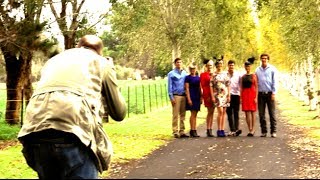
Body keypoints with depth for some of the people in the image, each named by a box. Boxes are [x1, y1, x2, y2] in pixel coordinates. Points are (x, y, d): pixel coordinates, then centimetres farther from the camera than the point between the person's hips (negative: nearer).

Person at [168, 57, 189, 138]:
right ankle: (175, 132, -2)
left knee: (183, 115, 5)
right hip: (176, 96, -4)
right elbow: (170, 86, 1)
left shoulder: (185, 73, 14)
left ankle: (182, 131, 10)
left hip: (183, 96, 4)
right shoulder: (171, 74, 4)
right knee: (175, 115, -6)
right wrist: (171, 97, -7)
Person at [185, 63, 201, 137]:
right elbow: (187, 88, -8)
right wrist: (189, 99, -15)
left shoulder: (198, 77, 13)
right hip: (191, 96, -6)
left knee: (195, 114, 8)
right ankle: (192, 131, -5)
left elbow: (199, 88, 16)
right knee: (193, 113, -8)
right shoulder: (188, 77, -3)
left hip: (197, 97, 6)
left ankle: (194, 130, 11)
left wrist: (201, 97, 11)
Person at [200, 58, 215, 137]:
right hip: (207, 95, -5)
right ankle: (208, 130, -2)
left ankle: (210, 130, 12)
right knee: (209, 112, -7)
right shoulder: (203, 74, -1)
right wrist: (207, 96, -13)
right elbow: (202, 86, -6)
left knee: (212, 112, 7)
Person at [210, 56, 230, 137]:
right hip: (217, 95, -4)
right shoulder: (213, 75, 1)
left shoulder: (225, 74, 10)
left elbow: (228, 85, 11)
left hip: (225, 95, 4)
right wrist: (212, 96, -7)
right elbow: (211, 86, -1)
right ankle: (219, 130, -5)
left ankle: (222, 129, 8)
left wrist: (229, 95, 5)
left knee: (224, 112, 4)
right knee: (220, 111, -13)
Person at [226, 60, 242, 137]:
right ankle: (232, 130, 4)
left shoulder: (238, 75, 7)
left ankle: (236, 129, -8)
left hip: (236, 95, 0)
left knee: (236, 113, -3)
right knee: (229, 113, 1)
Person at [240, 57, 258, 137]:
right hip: (245, 94, 4)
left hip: (252, 94, -4)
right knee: (247, 112, 2)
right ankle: (250, 130, 6)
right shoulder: (243, 76, 12)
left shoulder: (253, 75, 0)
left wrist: (256, 97, -10)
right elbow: (241, 88, 12)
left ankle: (252, 129, 2)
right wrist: (241, 97, 6)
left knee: (252, 112, -2)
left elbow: (256, 87, -3)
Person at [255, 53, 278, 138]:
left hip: (269, 93, -3)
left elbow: (274, 82, 0)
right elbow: (256, 82, 10)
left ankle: (273, 131, 1)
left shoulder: (272, 69, 2)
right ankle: (263, 131, 10)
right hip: (260, 94, 3)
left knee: (272, 113, -2)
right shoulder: (257, 70, 10)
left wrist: (273, 93, -8)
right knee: (261, 114, 3)